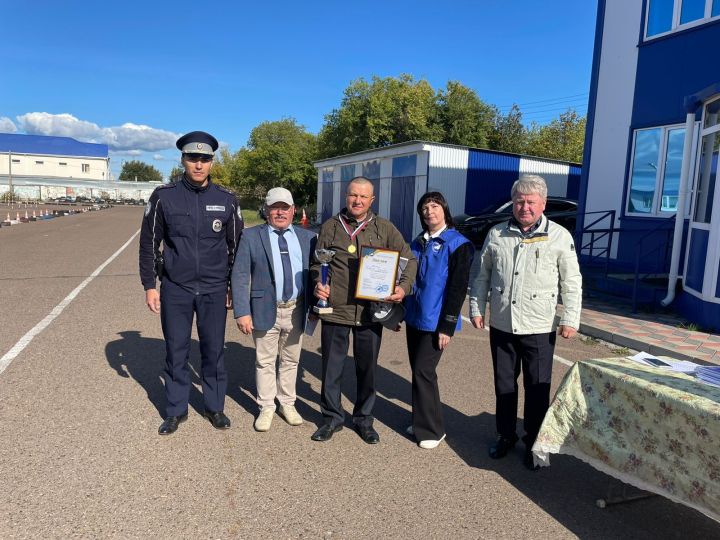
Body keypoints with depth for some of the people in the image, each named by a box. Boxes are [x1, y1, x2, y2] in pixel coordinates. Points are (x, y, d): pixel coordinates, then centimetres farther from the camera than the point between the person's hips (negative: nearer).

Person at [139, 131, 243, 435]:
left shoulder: (226, 200, 1)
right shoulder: (164, 196, -2)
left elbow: (235, 246, 8)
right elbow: (149, 243, 3)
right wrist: (150, 286, 0)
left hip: (214, 291, 1)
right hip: (175, 290, 0)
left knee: (214, 351, 9)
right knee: (176, 353, 10)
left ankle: (215, 407, 26)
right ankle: (176, 411, 26)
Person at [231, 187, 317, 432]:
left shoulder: (307, 237, 5)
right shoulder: (251, 236, -3)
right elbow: (240, 276, -5)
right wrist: (242, 312, -12)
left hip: (296, 310, 2)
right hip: (265, 309, -2)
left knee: (291, 361, 16)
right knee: (265, 362, 10)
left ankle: (287, 404, 34)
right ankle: (266, 407, 27)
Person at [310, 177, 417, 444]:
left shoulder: (385, 229, 3)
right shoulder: (330, 227, 5)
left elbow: (409, 259, 5)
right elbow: (317, 263, 12)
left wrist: (404, 286, -12)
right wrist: (318, 283, -8)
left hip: (370, 312, 0)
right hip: (335, 310, 0)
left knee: (367, 369, 13)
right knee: (331, 369, 9)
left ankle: (363, 419, 33)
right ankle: (332, 417, 30)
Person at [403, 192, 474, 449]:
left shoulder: (458, 244, -9)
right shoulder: (418, 243, 12)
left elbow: (458, 287, -13)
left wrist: (447, 326, -16)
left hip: (435, 321, -7)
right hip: (414, 318, 7)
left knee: (423, 371, -5)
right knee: (418, 371, 13)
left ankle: (432, 430, 11)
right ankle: (421, 421, 28)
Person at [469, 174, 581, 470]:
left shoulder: (559, 236, -3)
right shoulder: (496, 234, 4)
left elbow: (572, 282, 0)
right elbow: (482, 275, 11)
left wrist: (570, 319, -5)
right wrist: (477, 308, 8)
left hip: (539, 329, -2)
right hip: (501, 325, 3)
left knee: (538, 389, 7)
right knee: (503, 385, 15)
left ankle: (534, 443, 26)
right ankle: (505, 435, 33)